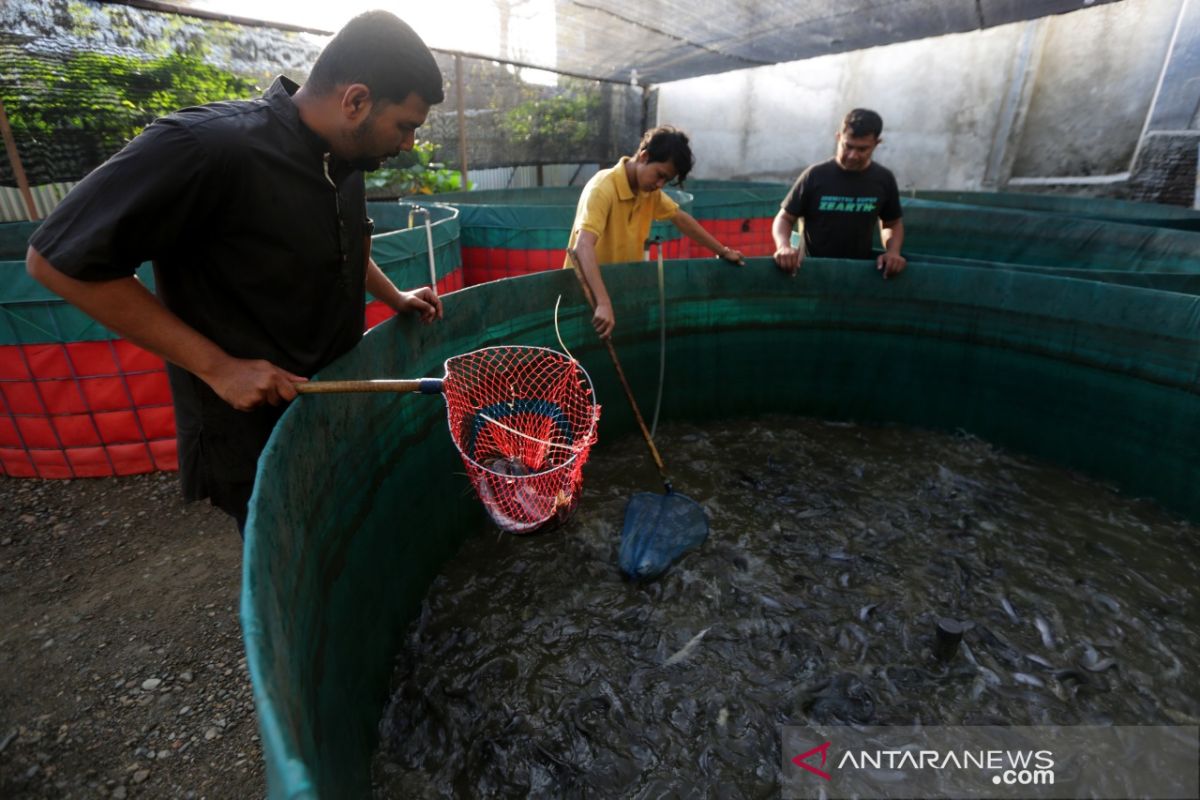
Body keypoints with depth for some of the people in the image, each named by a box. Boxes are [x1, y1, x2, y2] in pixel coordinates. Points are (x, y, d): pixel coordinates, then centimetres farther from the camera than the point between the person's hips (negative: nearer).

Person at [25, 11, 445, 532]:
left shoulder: (343, 157, -1)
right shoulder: (204, 148, -26)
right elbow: (57, 259, -21)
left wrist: (393, 297, 6)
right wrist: (217, 367, -24)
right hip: (252, 431, -6)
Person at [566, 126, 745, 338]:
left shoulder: (650, 190, 0)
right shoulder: (603, 188, -24)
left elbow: (681, 218, 14)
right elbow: (583, 247, -37)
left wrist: (723, 251, 15)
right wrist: (603, 303, -49)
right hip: (589, 291, -7)